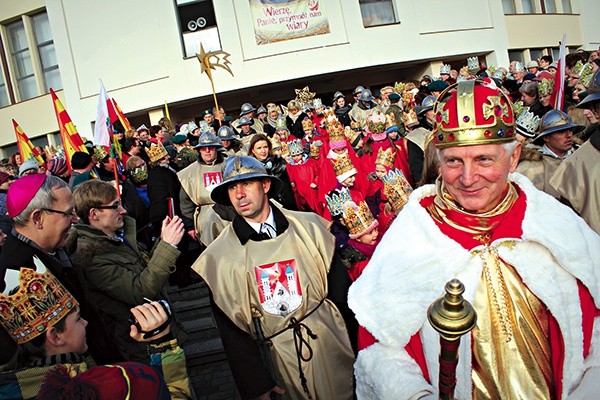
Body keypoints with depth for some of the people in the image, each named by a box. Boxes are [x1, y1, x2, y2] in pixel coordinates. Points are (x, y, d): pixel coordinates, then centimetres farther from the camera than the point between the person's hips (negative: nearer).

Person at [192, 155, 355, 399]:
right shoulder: (220, 256, -8)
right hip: (284, 358, -1)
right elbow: (231, 329, -5)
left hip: (333, 340, 2)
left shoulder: (308, 226, -6)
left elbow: (339, 283, 0)